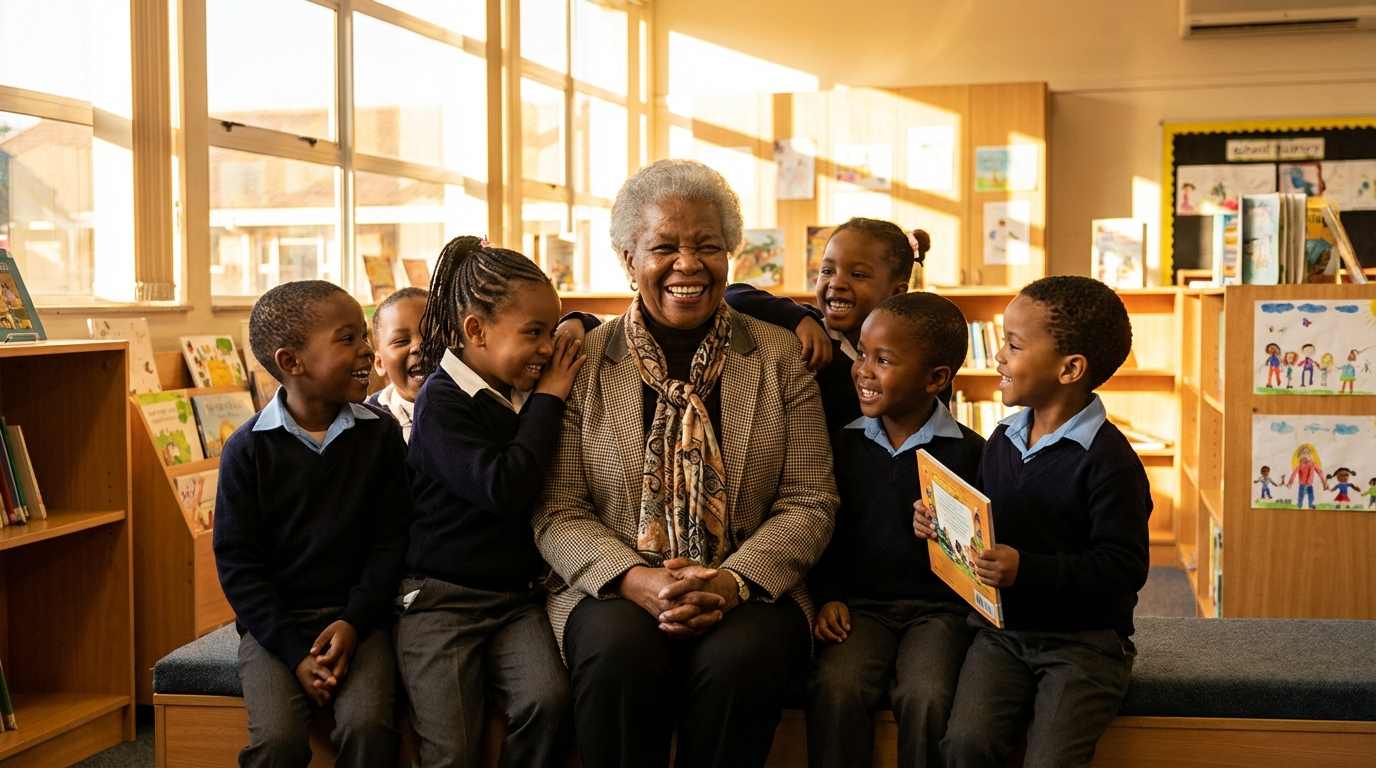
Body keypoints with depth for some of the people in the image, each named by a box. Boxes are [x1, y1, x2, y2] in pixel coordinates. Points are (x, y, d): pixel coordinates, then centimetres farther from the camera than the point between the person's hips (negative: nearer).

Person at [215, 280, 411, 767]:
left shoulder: (381, 435, 1)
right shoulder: (247, 448, -4)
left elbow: (392, 537, 2)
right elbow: (237, 562, -4)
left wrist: (354, 622, -12)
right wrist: (295, 652, -12)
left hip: (356, 617, 1)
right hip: (274, 621, -1)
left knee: (367, 726, -24)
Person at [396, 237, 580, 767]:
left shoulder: (525, 391, 8)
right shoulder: (443, 401, -11)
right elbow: (502, 489, -23)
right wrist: (548, 401, -14)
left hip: (517, 597, 5)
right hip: (441, 597, -5)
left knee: (550, 700, -23)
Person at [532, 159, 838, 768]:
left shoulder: (779, 356, 8)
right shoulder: (583, 363, 5)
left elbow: (809, 501, 3)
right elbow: (558, 512, 0)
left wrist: (730, 582, -15)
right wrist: (637, 581, -18)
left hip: (748, 589, 1)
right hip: (616, 589, 0)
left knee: (740, 659, -32)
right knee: (619, 654, -33)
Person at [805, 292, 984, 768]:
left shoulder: (967, 451, -3)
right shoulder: (843, 445, 8)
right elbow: (825, 533, 12)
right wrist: (828, 598, 1)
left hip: (939, 606, -2)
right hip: (861, 604, 2)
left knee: (926, 697, -28)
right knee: (834, 687, -26)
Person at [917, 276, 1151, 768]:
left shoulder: (1108, 460, -13)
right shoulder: (1001, 442, 10)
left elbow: (1124, 567, -19)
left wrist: (1026, 570, -26)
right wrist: (943, 526, 2)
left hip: (1084, 638, -5)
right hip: (1000, 629, 5)